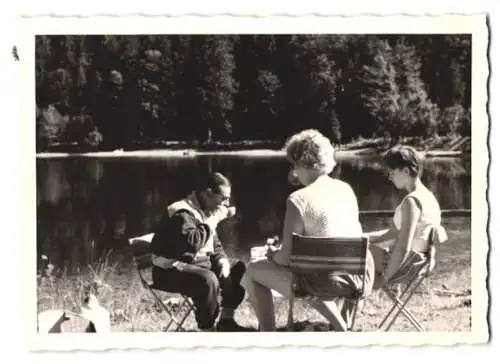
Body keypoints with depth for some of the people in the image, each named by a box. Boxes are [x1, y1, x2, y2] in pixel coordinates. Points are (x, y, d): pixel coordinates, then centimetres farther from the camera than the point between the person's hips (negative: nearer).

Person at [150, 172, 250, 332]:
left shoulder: (206, 211, 10)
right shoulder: (182, 213, -20)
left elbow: (215, 245, 19)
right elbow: (191, 243, -37)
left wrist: (223, 261, -3)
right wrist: (213, 220, -27)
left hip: (200, 263, 10)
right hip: (171, 270, -10)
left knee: (239, 269, 4)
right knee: (208, 280, -36)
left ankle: (226, 320, 8)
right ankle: (208, 329, -21)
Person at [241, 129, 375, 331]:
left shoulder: (298, 199, -12)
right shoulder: (346, 189, 6)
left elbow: (287, 256, -11)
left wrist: (273, 255, 11)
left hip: (330, 281, -7)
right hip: (363, 276, 7)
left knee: (253, 273, 11)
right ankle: (342, 328, 32)